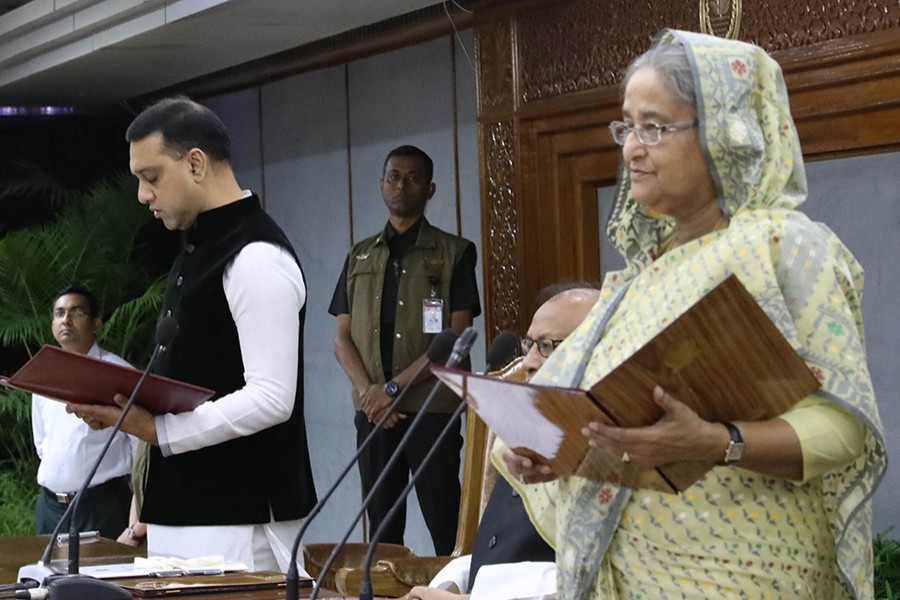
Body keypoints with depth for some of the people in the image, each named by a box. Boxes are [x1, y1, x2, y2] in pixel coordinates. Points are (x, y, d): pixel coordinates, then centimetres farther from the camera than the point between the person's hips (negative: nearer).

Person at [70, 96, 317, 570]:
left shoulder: (257, 259, -14)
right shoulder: (197, 252, 17)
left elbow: (270, 400, -20)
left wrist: (158, 431, -19)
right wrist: (125, 407, 5)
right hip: (184, 509, 9)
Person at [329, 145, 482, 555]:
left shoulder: (454, 254, 4)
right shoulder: (359, 258, 17)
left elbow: (456, 337, -5)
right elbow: (342, 339, 11)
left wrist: (394, 388, -11)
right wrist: (368, 391, -7)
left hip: (432, 408, -4)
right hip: (372, 411, 4)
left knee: (445, 528, -8)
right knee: (381, 528, 4)